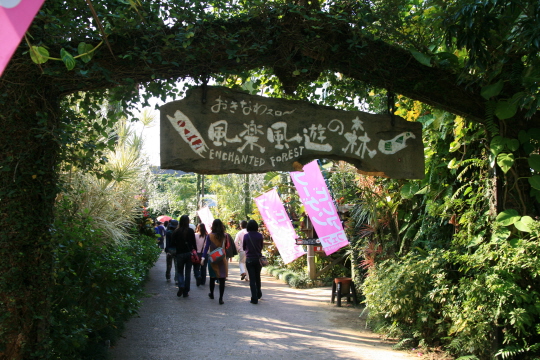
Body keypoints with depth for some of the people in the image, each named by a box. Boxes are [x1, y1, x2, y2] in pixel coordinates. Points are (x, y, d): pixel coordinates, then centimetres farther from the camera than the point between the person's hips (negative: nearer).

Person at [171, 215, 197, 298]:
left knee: (179, 271, 13)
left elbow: (173, 243, 0)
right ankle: (186, 292, 8)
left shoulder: (176, 232, -4)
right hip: (189, 253, 0)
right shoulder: (191, 231, -5)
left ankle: (181, 286, -13)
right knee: (187, 272, 8)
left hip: (179, 253, 0)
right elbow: (194, 243, -5)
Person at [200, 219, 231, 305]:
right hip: (222, 260, 0)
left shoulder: (210, 236, -8)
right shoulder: (225, 236, -4)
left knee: (212, 278, 18)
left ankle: (211, 294, 36)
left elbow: (206, 247, -13)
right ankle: (221, 298, -6)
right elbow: (226, 246, 7)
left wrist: (203, 257, -16)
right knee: (222, 279, -1)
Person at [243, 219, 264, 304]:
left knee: (252, 278, 1)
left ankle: (254, 298, -2)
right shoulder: (260, 235, -6)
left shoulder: (246, 236, -7)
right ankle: (258, 294, 35)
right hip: (258, 258, 2)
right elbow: (261, 247, 4)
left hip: (249, 259, -1)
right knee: (257, 277, 21)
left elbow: (244, 248, 4)